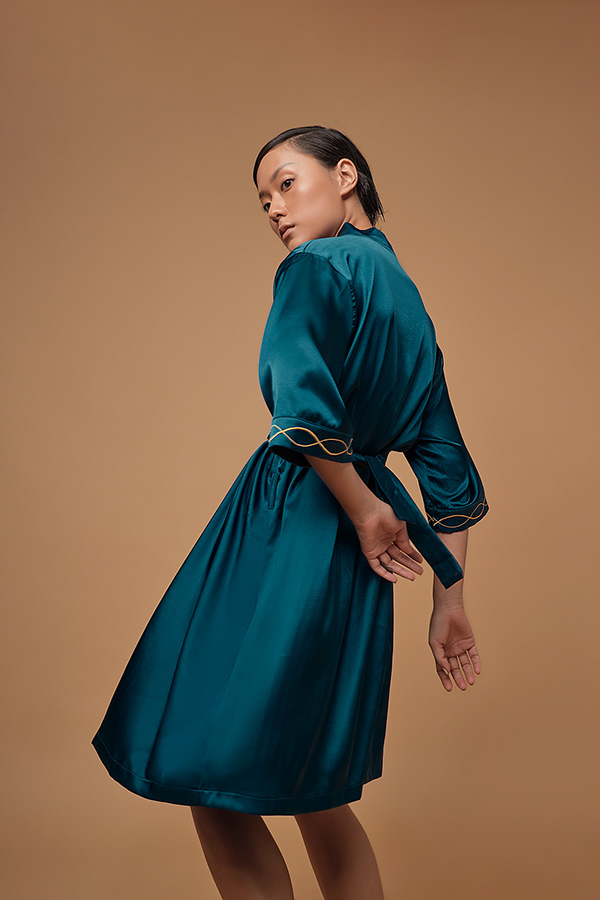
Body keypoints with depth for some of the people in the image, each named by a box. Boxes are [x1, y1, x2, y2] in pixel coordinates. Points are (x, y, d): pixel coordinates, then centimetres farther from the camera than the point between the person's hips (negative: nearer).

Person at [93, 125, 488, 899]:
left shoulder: (317, 267, -8)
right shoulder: (410, 304, 17)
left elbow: (304, 405, -26)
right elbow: (449, 468, 16)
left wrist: (363, 508, -11)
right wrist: (450, 599, 18)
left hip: (282, 537, -9)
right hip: (351, 565, 9)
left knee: (216, 782, 1)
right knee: (312, 792, 19)